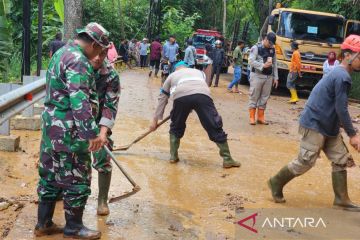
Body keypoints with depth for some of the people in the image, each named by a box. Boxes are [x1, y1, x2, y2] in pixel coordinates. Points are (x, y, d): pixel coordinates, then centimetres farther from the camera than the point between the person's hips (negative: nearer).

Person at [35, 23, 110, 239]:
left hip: (52, 126, 10)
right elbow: (80, 101, -30)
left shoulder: (62, 53, 14)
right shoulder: (78, 61, -19)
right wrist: (93, 132, -34)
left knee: (50, 176, 16)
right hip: (69, 131, -10)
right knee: (77, 180, 3)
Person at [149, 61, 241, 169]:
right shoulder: (199, 72, 41)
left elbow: (162, 99, 37)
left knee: (176, 127, 24)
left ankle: (173, 156, 24)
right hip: (203, 95, 0)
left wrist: (155, 120, 41)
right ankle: (227, 159, 7)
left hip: (181, 96, 0)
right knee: (215, 127, 7)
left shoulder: (171, 76, 37)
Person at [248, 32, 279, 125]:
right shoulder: (256, 48, -5)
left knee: (264, 97, 7)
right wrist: (263, 65, -21)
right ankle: (252, 117, 3)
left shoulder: (272, 49, 12)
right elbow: (251, 61, -14)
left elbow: (274, 64, 15)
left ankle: (261, 117, 14)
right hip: (257, 76, -5)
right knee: (254, 97, -2)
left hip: (269, 77, 5)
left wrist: (275, 77, 12)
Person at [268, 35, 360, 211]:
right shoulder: (342, 77, -20)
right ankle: (276, 183, 17)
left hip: (329, 127, 10)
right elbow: (341, 109, -22)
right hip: (314, 125, -10)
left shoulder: (338, 73, 12)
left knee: (341, 160, 8)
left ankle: (341, 200, 13)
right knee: (305, 162, -2)